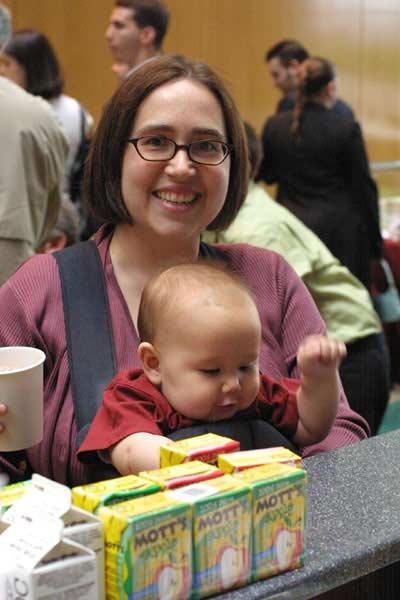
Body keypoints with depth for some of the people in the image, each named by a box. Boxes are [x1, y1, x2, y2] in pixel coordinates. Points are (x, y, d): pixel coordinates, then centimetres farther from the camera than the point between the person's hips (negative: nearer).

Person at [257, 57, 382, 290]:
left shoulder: (275, 126, 0)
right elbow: (364, 186, -6)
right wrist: (374, 243, 1)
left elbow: (267, 175, 13)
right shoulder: (347, 129, -10)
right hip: (340, 232, -4)